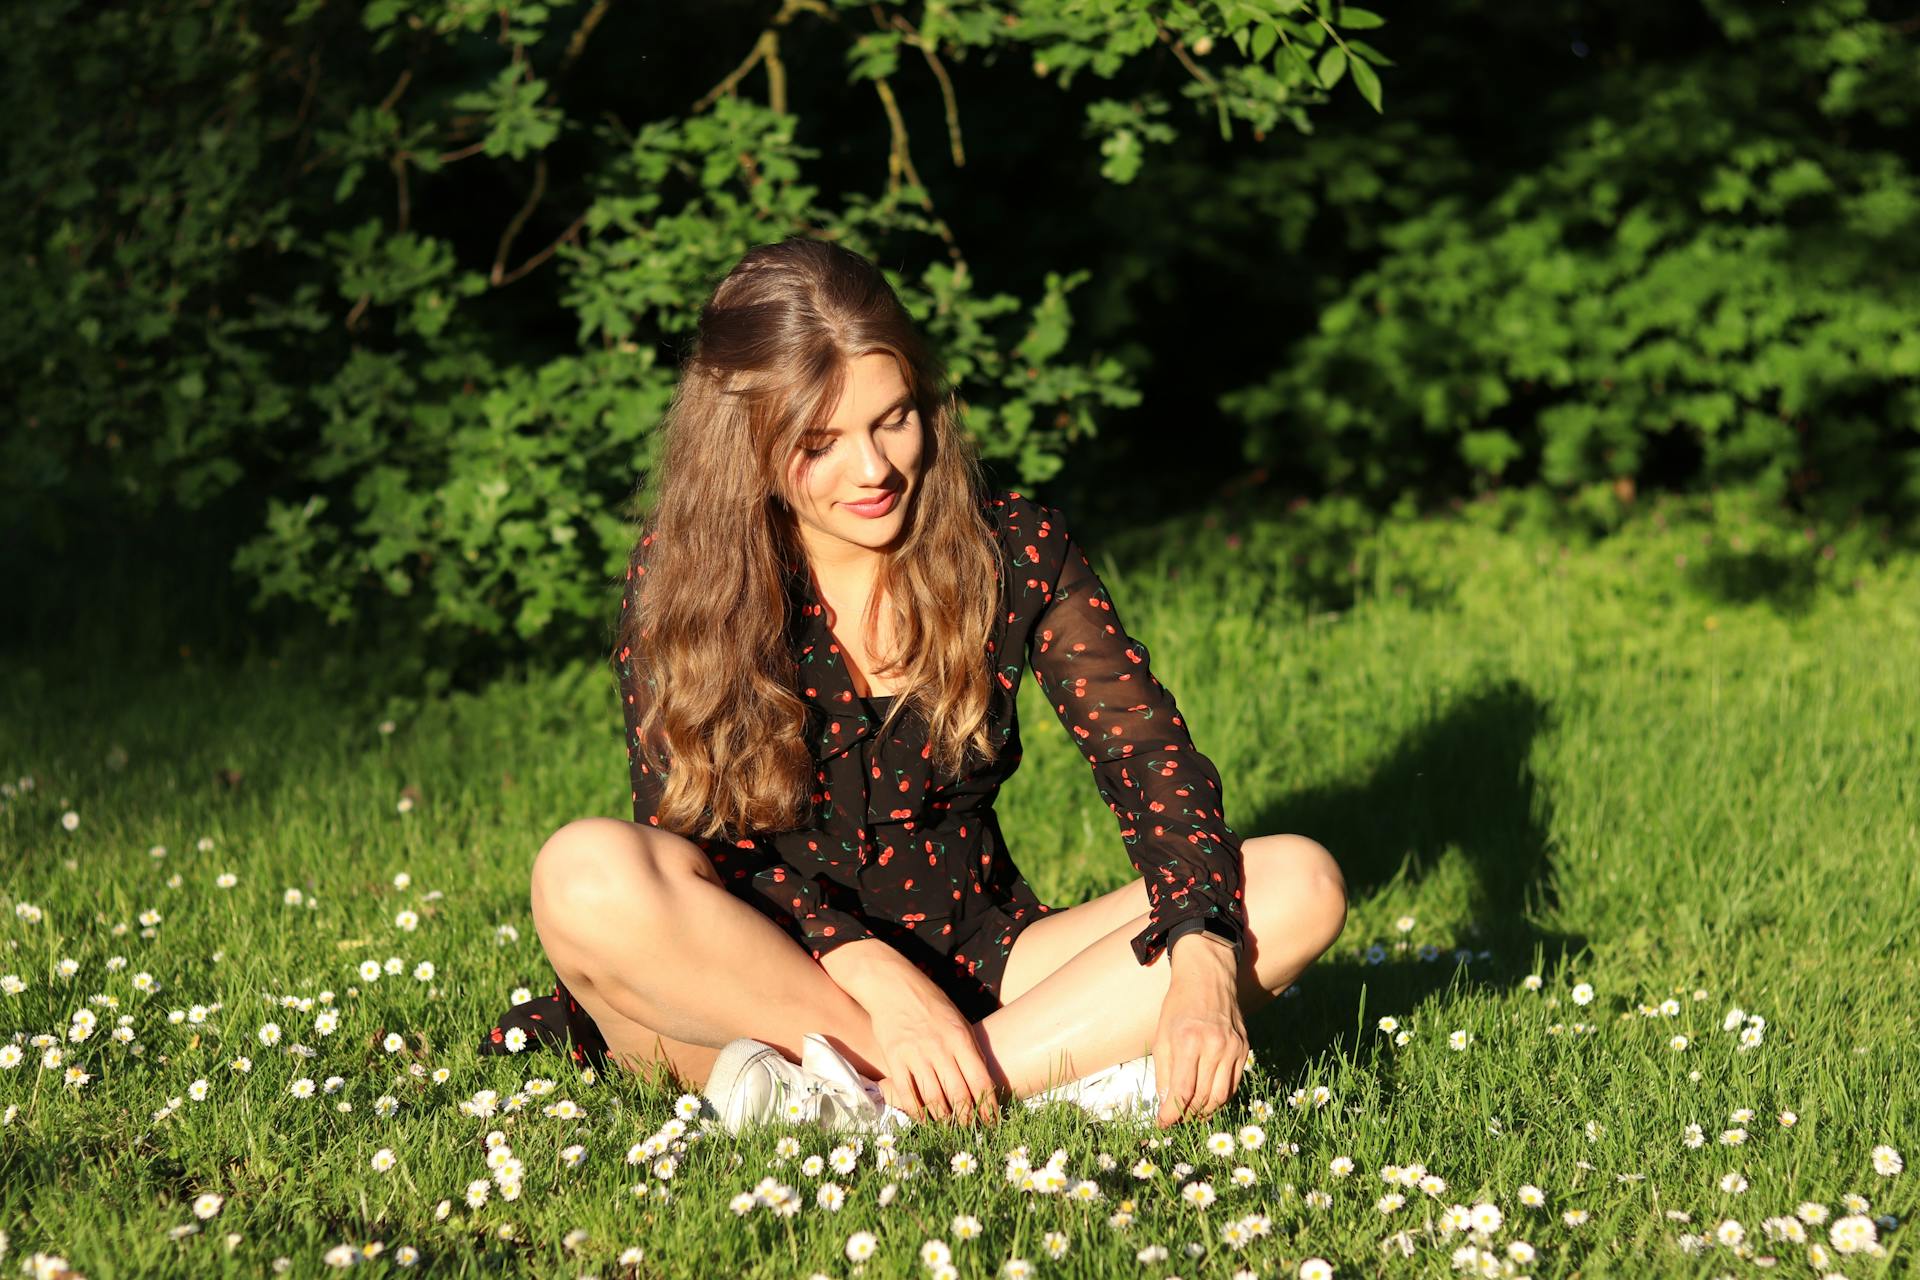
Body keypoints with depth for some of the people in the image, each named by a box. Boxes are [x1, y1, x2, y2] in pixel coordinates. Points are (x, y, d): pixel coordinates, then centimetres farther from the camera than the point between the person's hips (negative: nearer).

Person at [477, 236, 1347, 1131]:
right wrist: (876, 978, -32)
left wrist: (1200, 958, -28)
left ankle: (864, 1096, -31)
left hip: (974, 971, 3)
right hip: (754, 973, -2)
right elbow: (698, 849, -15)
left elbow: (1150, 759, -9)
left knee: (1300, 884, -17)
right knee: (588, 873, -33)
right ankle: (1046, 1065, -30)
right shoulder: (681, 582, -7)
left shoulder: (1014, 551, -1)